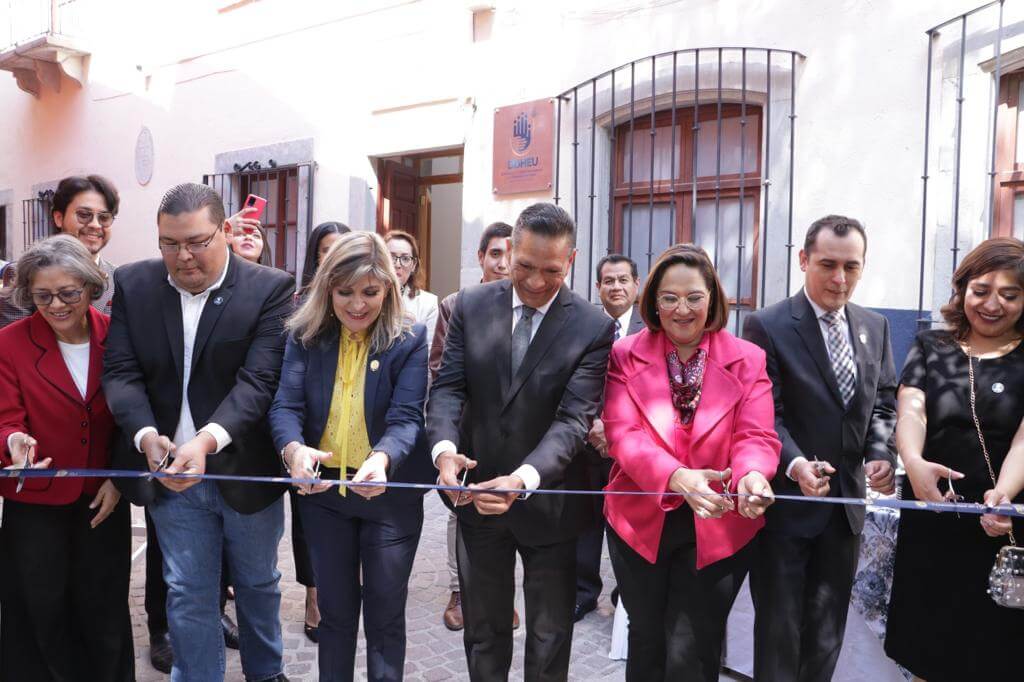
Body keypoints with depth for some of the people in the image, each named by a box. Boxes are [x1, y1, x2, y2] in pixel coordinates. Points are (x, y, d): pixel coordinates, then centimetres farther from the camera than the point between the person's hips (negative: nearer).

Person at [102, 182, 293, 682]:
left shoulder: (271, 289, -12)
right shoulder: (133, 285, -1)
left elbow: (259, 378, -20)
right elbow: (121, 371, -5)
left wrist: (207, 439, -34)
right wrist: (146, 434, -22)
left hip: (246, 470, -1)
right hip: (172, 472, 2)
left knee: (258, 583, 19)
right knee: (187, 594, 11)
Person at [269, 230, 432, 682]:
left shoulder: (409, 339, -12)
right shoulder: (305, 336, -5)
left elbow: (406, 418, -20)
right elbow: (285, 405, -14)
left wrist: (382, 458, -42)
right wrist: (293, 448, -37)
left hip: (389, 493, -2)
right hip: (322, 489, 3)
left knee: (385, 612, 11)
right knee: (335, 608, 19)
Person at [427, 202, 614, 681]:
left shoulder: (593, 328, -13)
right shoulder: (471, 306, -3)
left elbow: (574, 418, -20)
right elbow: (448, 387, -7)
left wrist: (524, 478, -37)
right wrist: (446, 447, -28)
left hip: (549, 504, -2)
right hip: (478, 495, 2)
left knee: (550, 640, 16)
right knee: (483, 633, 20)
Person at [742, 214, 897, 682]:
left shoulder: (875, 327, 6)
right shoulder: (767, 326, -11)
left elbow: (882, 403, 10)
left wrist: (881, 453, -8)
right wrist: (795, 464, -30)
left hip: (847, 499, 5)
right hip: (786, 500, -5)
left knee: (828, 627, 18)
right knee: (779, 626, 9)